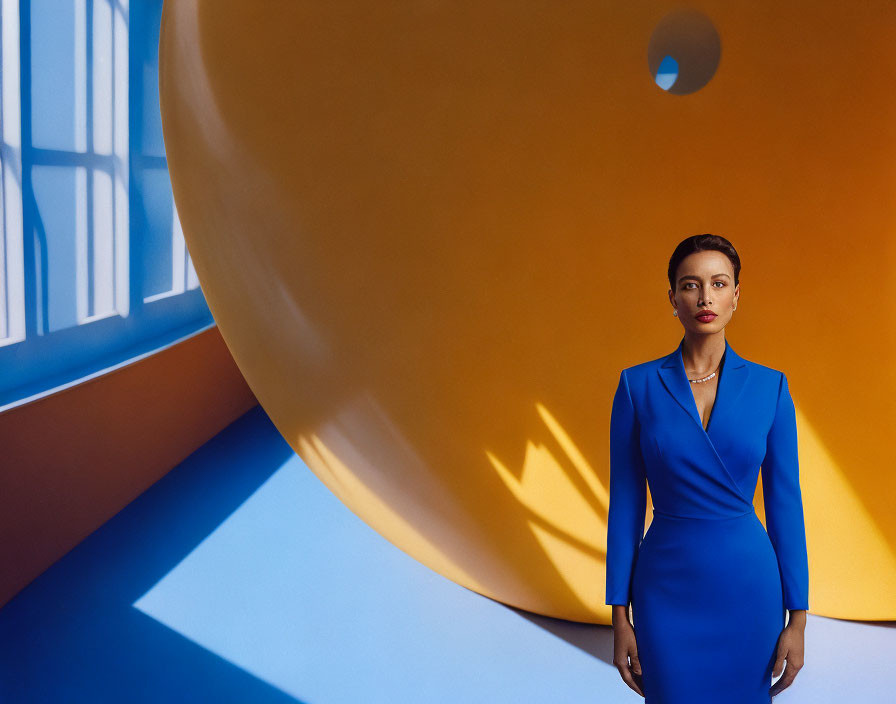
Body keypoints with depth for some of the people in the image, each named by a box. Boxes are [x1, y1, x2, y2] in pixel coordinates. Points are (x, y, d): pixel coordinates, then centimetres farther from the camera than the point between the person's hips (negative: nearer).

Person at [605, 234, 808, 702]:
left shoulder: (769, 387, -1)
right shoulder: (638, 385, -3)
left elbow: (785, 503, 1)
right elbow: (625, 504, -1)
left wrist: (797, 617, 0)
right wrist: (620, 617, -2)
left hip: (748, 590, 1)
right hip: (668, 589, -1)